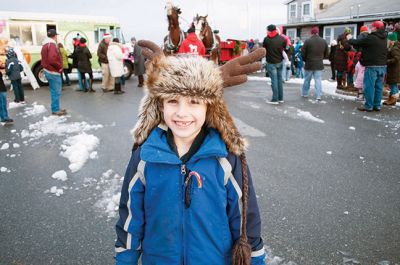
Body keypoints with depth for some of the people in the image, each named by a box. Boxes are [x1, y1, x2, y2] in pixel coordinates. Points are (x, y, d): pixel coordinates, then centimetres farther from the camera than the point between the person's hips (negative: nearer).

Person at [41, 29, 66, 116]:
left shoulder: (45, 45, 16)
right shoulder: (52, 45, -17)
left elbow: (45, 58, 22)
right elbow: (52, 59, -29)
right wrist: (59, 67, -18)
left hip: (48, 71, 10)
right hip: (54, 72, -10)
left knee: (54, 91, 16)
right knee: (56, 92, -4)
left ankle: (56, 108, 23)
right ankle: (55, 110, 0)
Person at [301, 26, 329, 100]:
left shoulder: (308, 41, -11)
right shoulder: (323, 41, 2)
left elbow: (303, 53, -8)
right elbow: (326, 54, 8)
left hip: (309, 64, -2)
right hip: (319, 64, 2)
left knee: (307, 79, 12)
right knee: (318, 80, 4)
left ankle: (304, 93, 22)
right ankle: (318, 95, 0)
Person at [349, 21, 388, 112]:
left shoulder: (371, 38, -14)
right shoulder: (384, 39, 12)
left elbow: (357, 43, -8)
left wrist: (350, 40, 12)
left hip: (372, 66, -8)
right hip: (382, 66, 8)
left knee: (369, 86, -3)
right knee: (378, 86, 11)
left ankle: (368, 106, 0)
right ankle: (377, 105, 16)